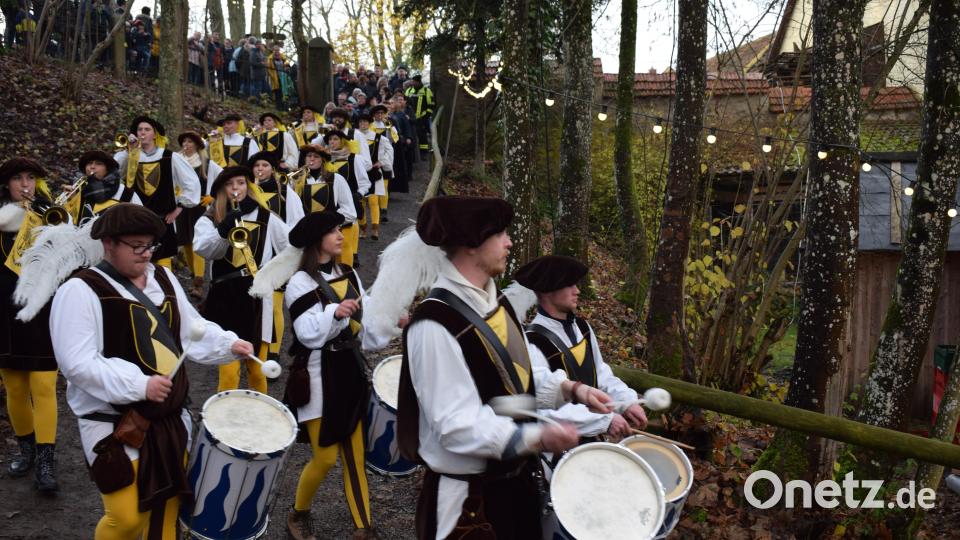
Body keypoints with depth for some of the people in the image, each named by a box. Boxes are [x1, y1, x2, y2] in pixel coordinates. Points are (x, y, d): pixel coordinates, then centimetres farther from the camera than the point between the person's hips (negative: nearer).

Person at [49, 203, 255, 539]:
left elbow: (192, 329, 16)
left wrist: (229, 344, -1)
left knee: (168, 506, 17)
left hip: (170, 419, 7)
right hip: (115, 424, -7)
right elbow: (78, 363, -22)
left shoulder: (163, 279, 8)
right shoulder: (80, 291, -15)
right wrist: (139, 385, -27)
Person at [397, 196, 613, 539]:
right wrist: (537, 438, -33)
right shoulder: (434, 326, -26)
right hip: (468, 495, -8)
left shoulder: (494, 300, 3)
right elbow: (457, 425, -26)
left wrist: (571, 389, -4)